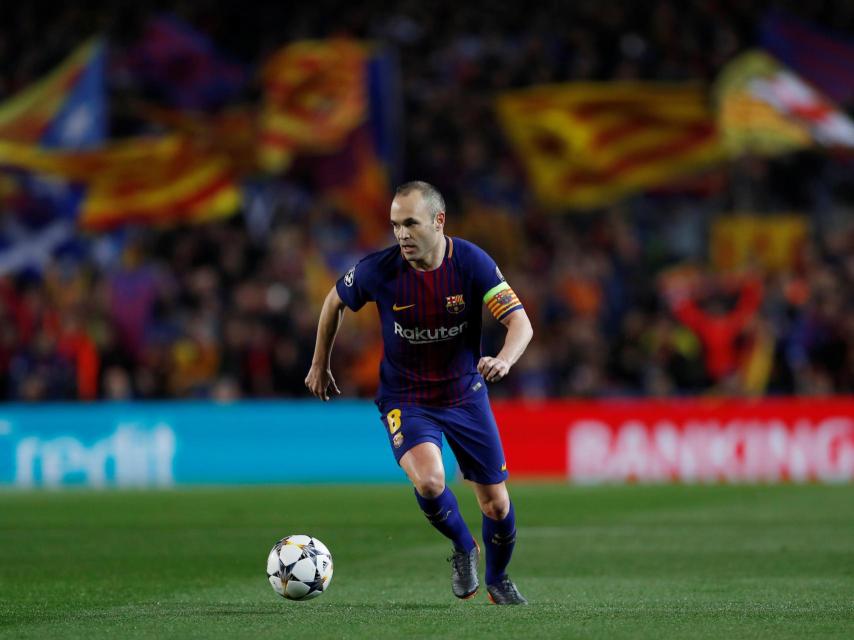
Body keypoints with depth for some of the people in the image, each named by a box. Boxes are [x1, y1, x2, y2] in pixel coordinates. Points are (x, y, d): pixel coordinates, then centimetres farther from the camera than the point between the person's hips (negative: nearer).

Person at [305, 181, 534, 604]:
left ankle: (498, 581, 37)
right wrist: (320, 364, 12)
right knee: (429, 481, -29)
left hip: (465, 393, 2)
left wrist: (504, 360, -42)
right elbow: (335, 302, 3)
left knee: (496, 505, 5)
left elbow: (520, 323, -21)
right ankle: (463, 549, 4)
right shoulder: (378, 270, -17)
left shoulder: (472, 263, -18)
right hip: (405, 399, -1)